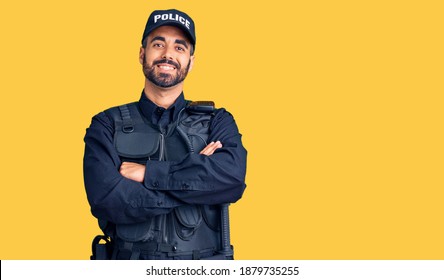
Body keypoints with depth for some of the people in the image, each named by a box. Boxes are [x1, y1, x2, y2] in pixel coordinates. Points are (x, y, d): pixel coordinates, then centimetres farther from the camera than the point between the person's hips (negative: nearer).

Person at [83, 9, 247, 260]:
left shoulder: (218, 123, 4)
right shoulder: (108, 125, 1)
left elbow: (232, 176, -16)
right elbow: (107, 201, -14)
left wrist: (147, 172, -16)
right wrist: (196, 177, -13)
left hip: (202, 271, 1)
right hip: (129, 263, -1)